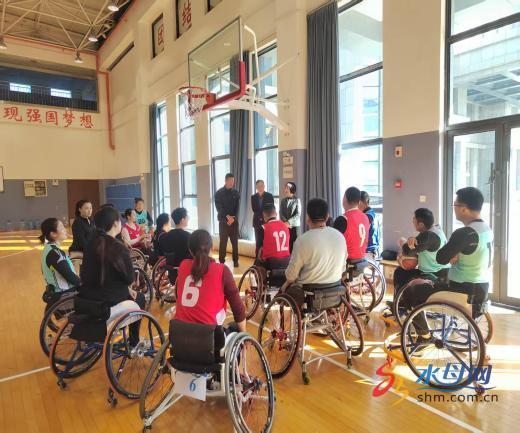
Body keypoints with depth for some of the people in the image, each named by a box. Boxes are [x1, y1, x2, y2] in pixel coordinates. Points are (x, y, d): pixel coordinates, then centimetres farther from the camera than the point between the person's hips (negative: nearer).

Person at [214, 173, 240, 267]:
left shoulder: (236, 193, 8)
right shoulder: (219, 193, 0)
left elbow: (237, 207, 2)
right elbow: (219, 207, -8)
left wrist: (233, 218, -13)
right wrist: (227, 216, -19)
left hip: (234, 221, 2)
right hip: (223, 221, -2)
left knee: (235, 242, 3)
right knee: (223, 242, -1)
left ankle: (235, 260, 11)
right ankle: (221, 261, 5)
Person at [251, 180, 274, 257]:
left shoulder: (269, 196, 1)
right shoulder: (253, 197, 8)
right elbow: (254, 209, 5)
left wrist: (264, 216, -6)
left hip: (267, 221, -2)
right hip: (258, 222, 2)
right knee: (258, 242, 4)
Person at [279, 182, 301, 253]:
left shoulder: (297, 200, -1)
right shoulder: (283, 200, 9)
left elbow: (298, 214, -8)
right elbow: (281, 213, 3)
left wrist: (289, 222, -18)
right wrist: (285, 222, -14)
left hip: (295, 226, -3)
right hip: (285, 226, 3)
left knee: (295, 244, -3)